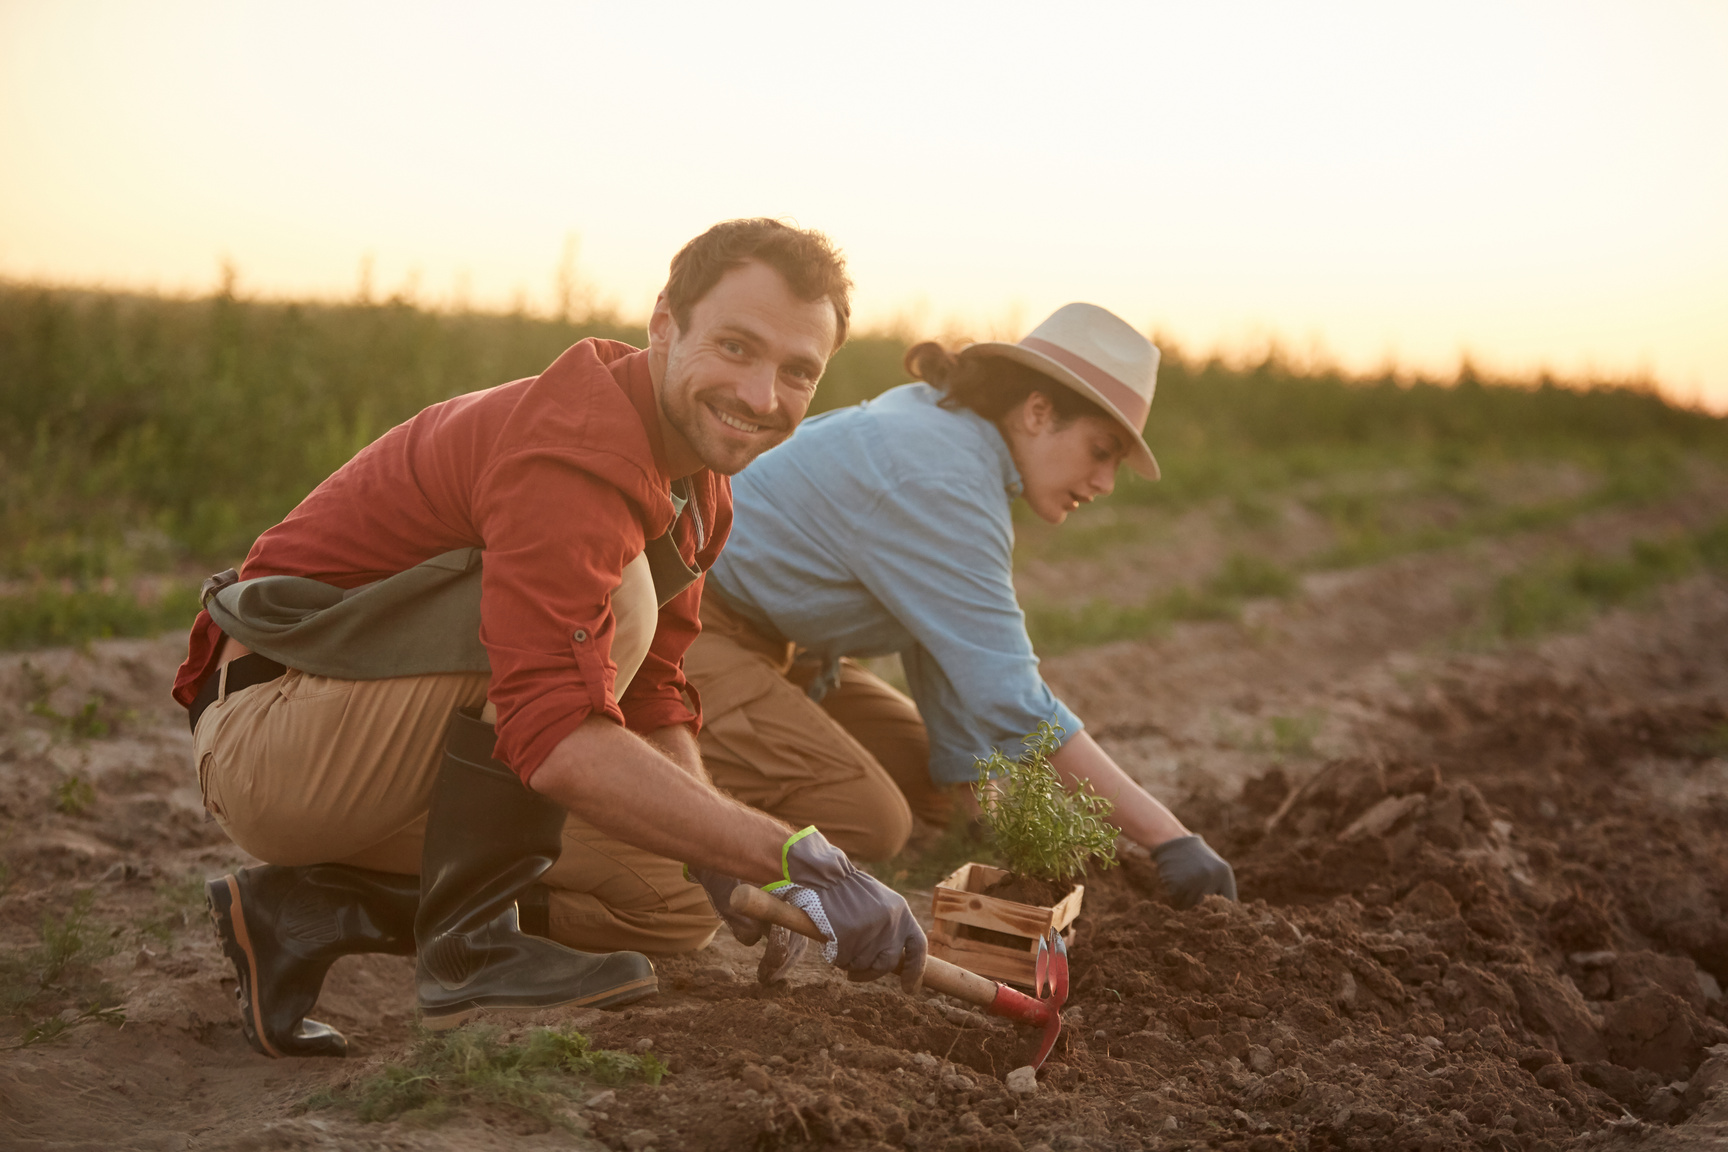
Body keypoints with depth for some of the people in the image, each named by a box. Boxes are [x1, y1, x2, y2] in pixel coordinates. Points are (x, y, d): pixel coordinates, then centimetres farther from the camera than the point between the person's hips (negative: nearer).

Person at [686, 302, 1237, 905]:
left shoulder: (940, 421, 2)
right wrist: (1169, 838, -31)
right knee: (869, 819, -21)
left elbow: (950, 644, 6)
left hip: (764, 641, 10)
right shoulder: (939, 483, -28)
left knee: (934, 788, 9)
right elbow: (1009, 698, -33)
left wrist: (975, 788, 3)